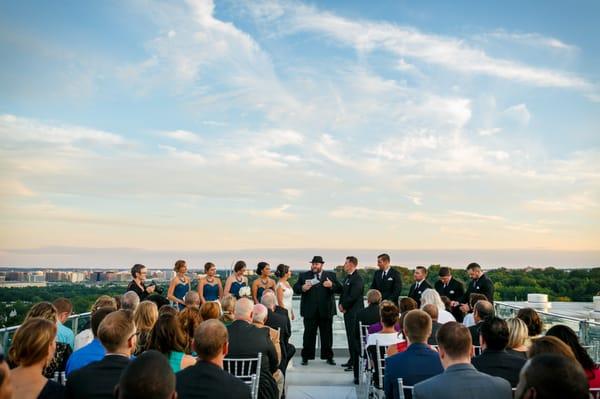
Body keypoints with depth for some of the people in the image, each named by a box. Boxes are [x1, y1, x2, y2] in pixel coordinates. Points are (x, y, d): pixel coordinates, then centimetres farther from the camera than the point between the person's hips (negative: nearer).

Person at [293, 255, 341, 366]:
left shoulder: (331, 275, 8)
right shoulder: (303, 275, 8)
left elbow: (339, 288, 1)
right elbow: (295, 288, 3)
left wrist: (332, 285, -19)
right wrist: (302, 288, -18)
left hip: (326, 310, 0)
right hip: (310, 311, 0)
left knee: (327, 334, 8)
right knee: (309, 334, 3)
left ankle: (328, 357, 20)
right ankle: (306, 357, 13)